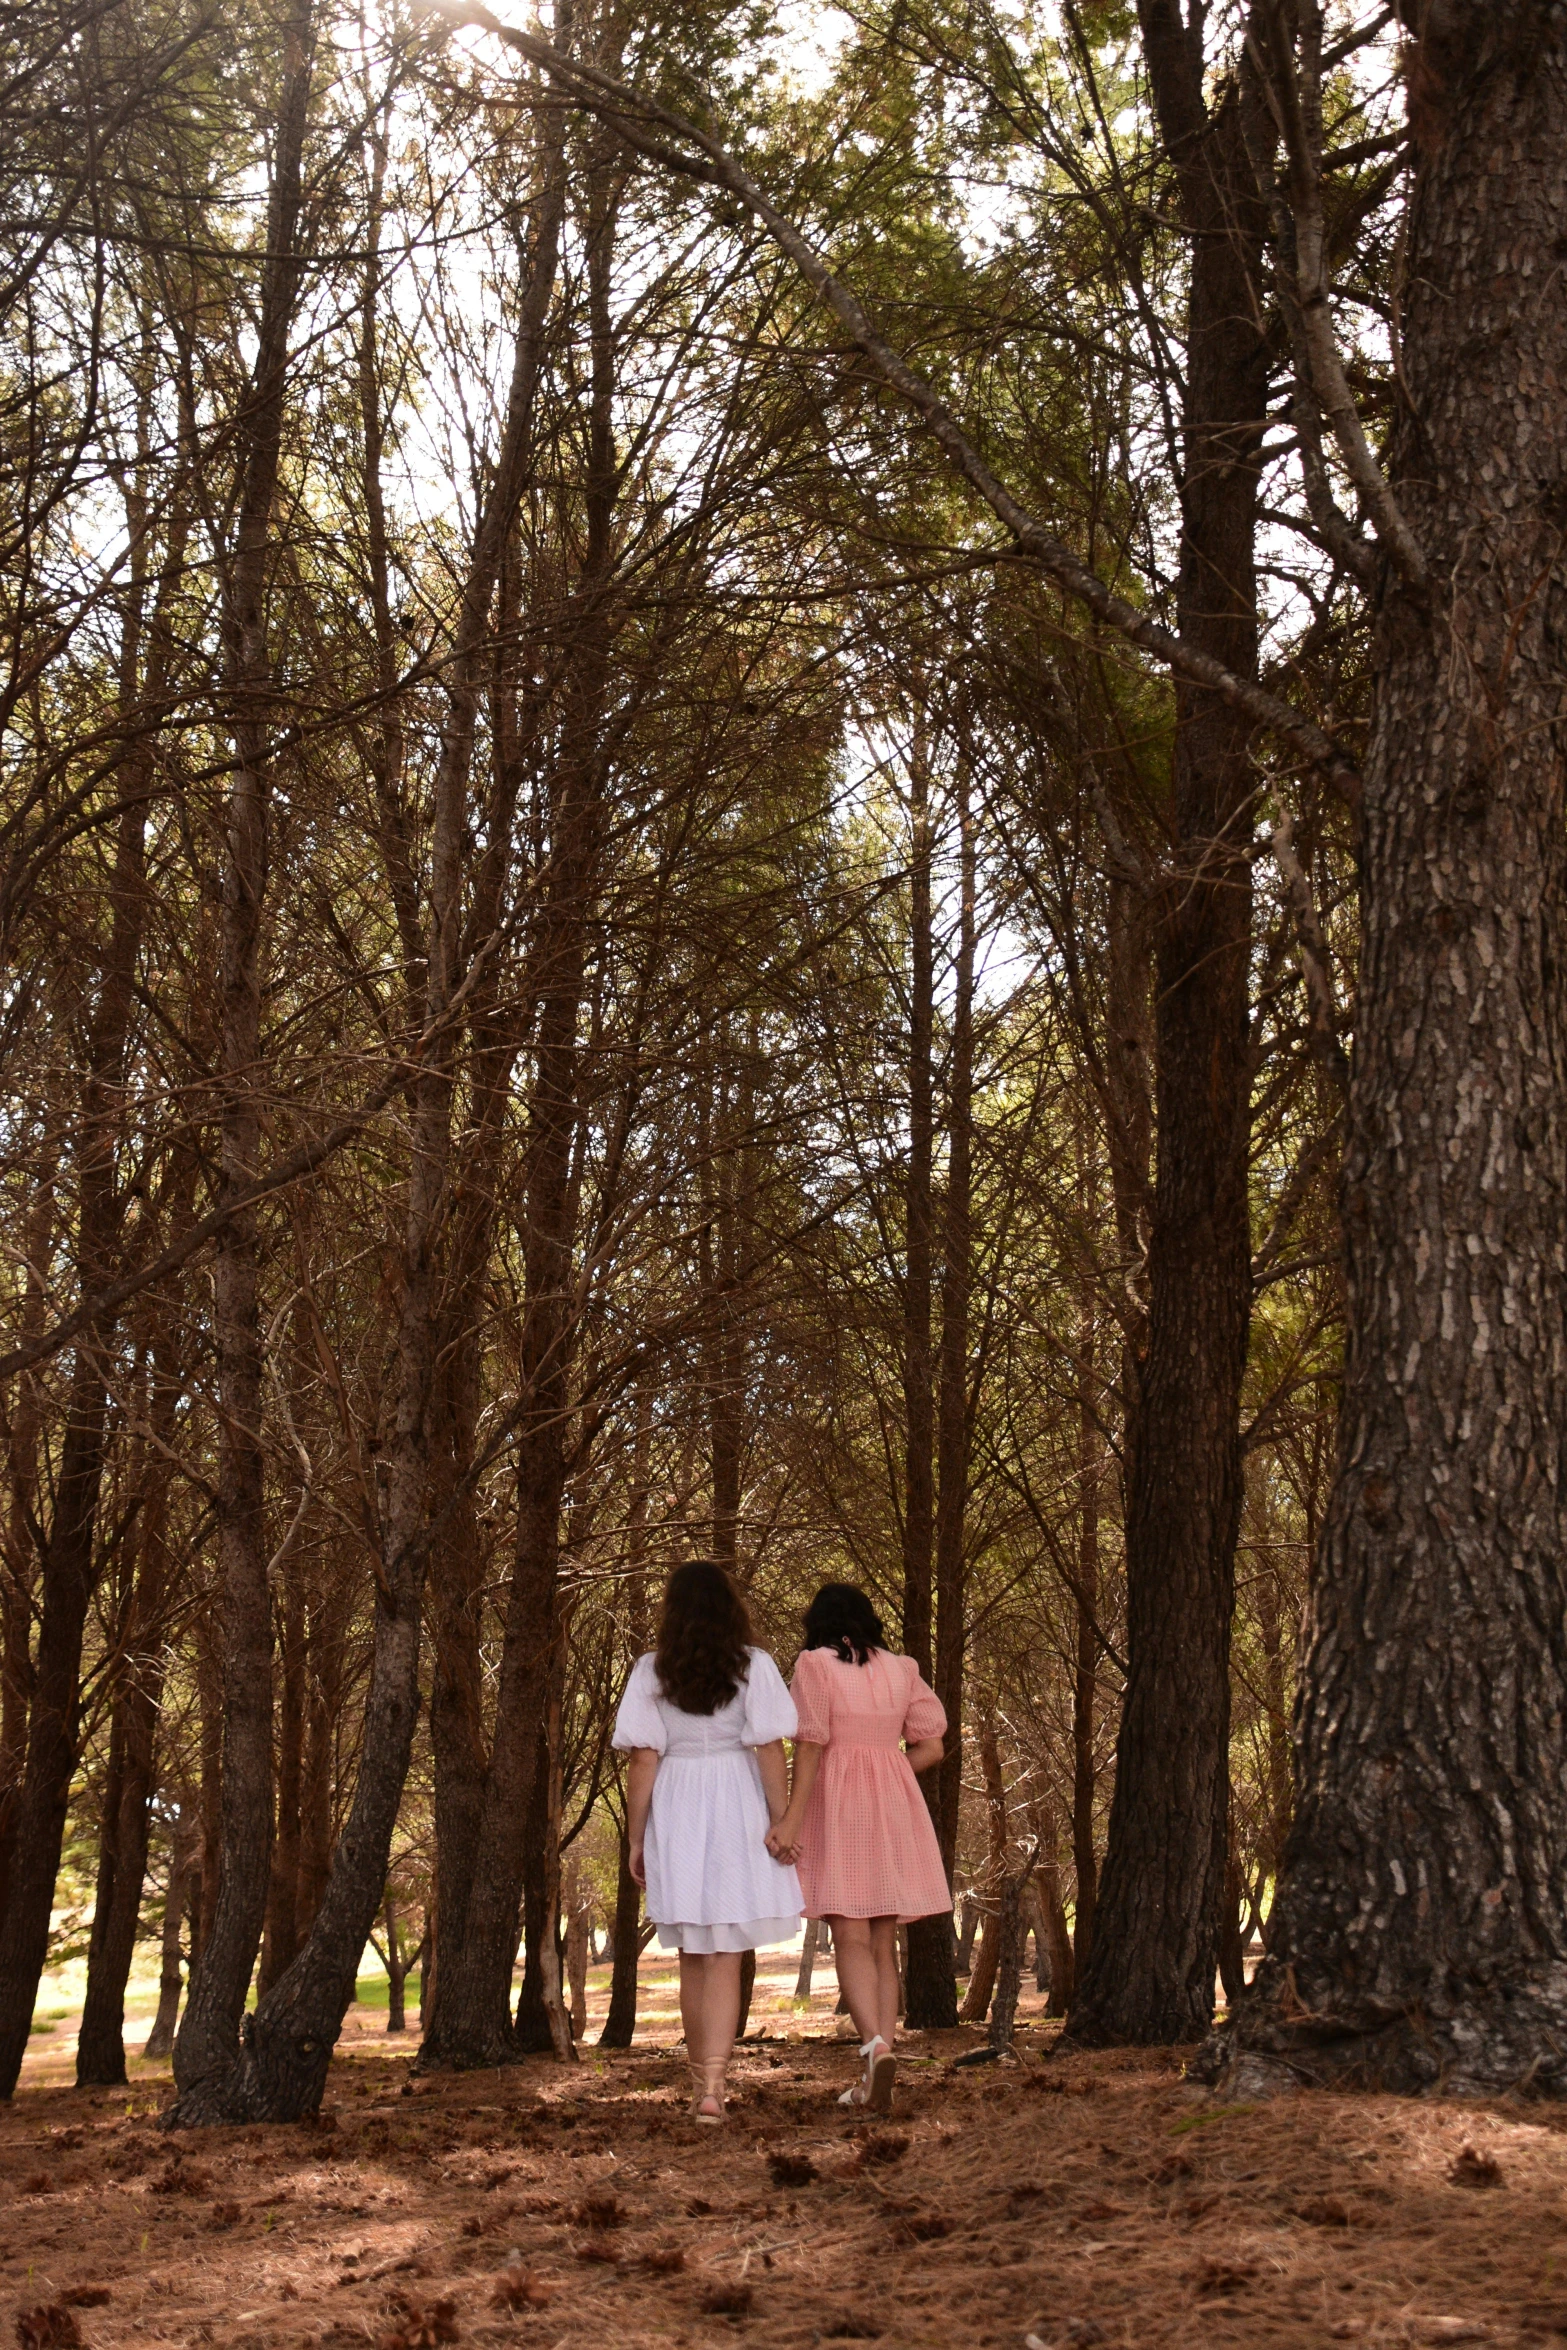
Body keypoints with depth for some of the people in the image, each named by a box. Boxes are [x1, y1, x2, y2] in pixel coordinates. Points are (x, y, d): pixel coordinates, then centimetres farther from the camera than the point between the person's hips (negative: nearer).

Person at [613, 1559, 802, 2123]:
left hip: (675, 1816, 2)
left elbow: (643, 1762, -3)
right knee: (726, 1957, 0)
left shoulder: (651, 1673, -1)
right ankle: (712, 2086, -12)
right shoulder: (753, 1667, -4)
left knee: (693, 1956, 16)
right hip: (737, 1813, -2)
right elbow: (769, 1751, -8)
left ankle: (701, 2081, 26)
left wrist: (636, 1839, 2)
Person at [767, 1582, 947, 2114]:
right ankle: (875, 2083, 7)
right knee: (884, 1944, 8)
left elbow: (811, 1746, -10)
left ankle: (875, 2044, -28)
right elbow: (932, 1747, 7)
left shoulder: (815, 1664, -2)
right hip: (894, 1812, 4)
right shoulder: (900, 1669, 10)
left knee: (850, 1938, -6)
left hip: (838, 1809, -4)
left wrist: (792, 1817, -12)